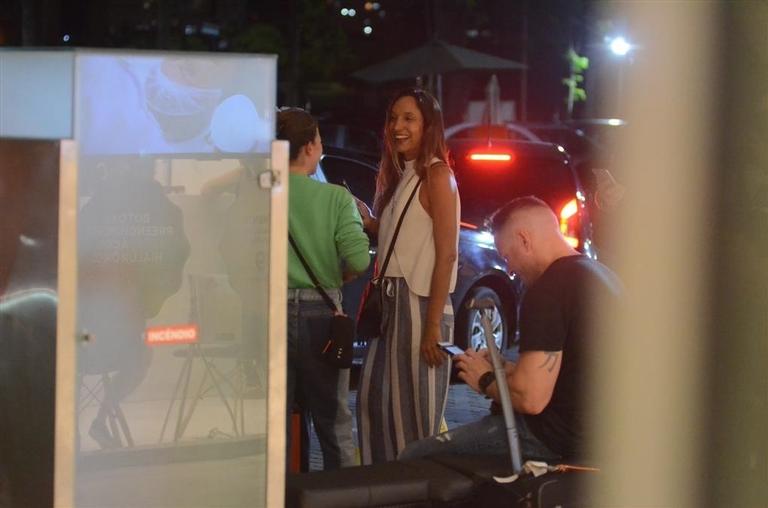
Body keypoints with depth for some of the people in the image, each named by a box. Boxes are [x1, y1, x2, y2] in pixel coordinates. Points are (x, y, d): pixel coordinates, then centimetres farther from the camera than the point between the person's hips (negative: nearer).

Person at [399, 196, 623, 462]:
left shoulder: (549, 289, -19)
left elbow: (531, 399, -23)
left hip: (555, 440, -10)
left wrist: (486, 380, -3)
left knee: (413, 459, -8)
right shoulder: (602, 275, 11)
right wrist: (505, 368, 17)